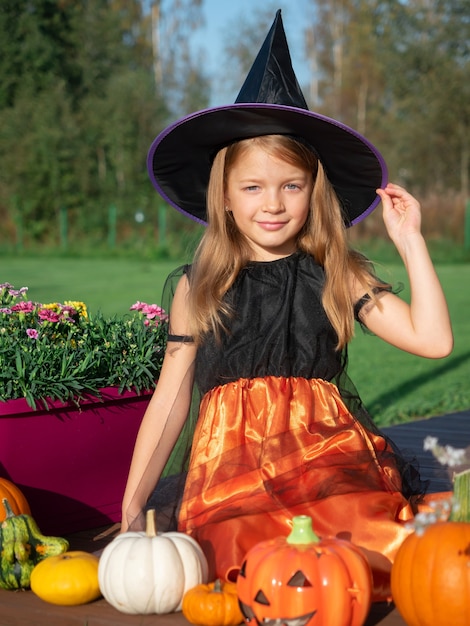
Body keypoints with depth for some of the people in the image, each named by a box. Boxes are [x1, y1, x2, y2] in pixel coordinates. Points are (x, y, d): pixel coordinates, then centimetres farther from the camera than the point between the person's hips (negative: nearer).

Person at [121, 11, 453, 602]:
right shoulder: (199, 287, 12)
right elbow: (171, 398, 14)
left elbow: (433, 338, 0)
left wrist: (410, 240, 2)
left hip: (328, 449, 1)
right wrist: (131, 504, 11)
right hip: (232, 461, 0)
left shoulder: (337, 277, 10)